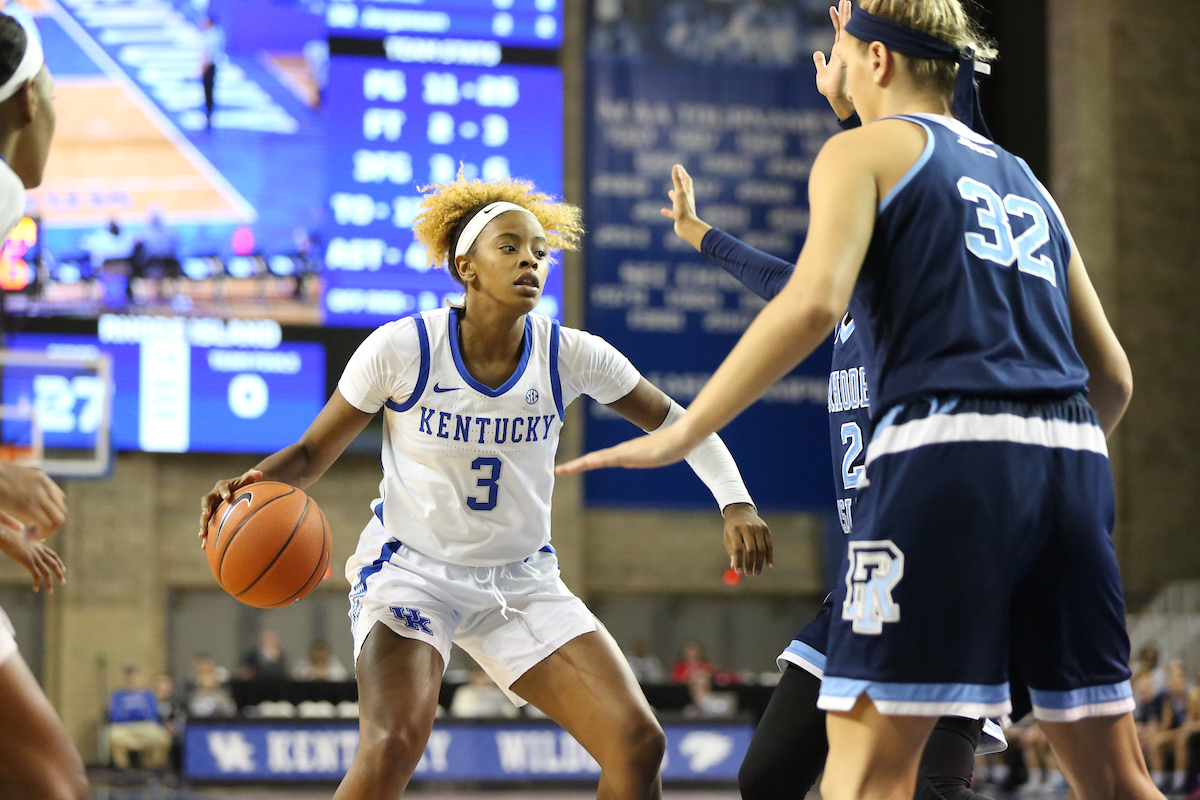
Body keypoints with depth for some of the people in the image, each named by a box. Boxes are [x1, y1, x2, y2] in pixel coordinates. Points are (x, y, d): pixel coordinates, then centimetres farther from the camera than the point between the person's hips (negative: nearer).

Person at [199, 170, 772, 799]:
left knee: (637, 743, -9)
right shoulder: (401, 348, -16)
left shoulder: (569, 356, -9)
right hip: (409, 567, -4)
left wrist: (735, 503, -9)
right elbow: (313, 452, -6)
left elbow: (674, 422, 5)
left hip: (522, 579, 4)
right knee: (392, 747, -30)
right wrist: (259, 481, -27)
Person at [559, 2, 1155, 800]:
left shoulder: (864, 149, 8)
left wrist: (681, 433, -9)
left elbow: (813, 301, -12)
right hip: (1070, 458, 6)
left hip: (945, 444, -6)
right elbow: (1113, 375, 25)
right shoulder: (1025, 179, 26)